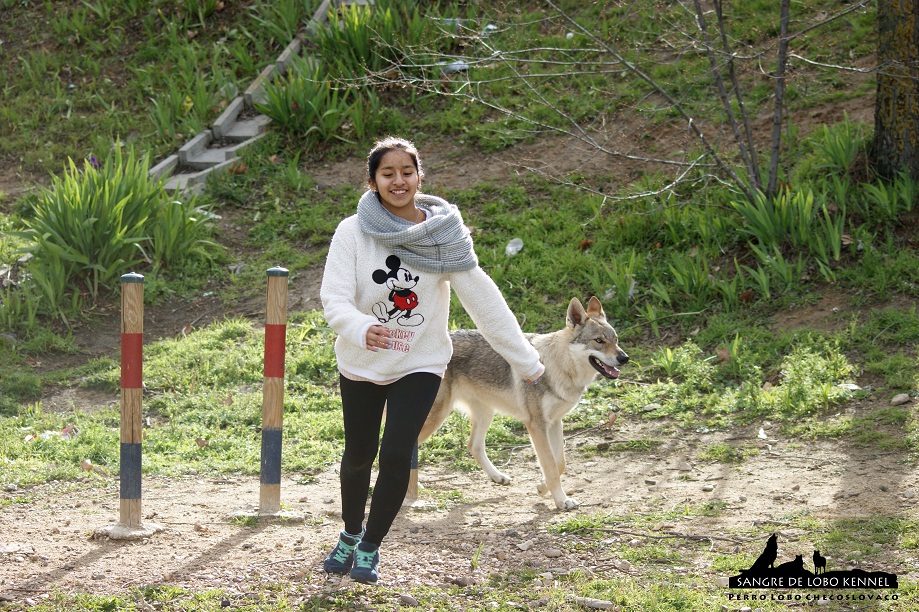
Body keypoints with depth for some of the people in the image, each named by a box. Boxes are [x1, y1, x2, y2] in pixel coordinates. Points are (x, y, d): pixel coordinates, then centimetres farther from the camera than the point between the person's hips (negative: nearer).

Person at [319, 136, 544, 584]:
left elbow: (483, 299, -9)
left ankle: (371, 547, 9)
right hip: (361, 363, 1)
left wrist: (525, 361, -11)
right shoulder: (353, 233, -12)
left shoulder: (444, 236, -11)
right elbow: (334, 297, -20)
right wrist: (361, 329, -43)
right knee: (359, 455, 15)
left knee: (396, 455, -13)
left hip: (419, 365, -1)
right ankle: (350, 535, 42)